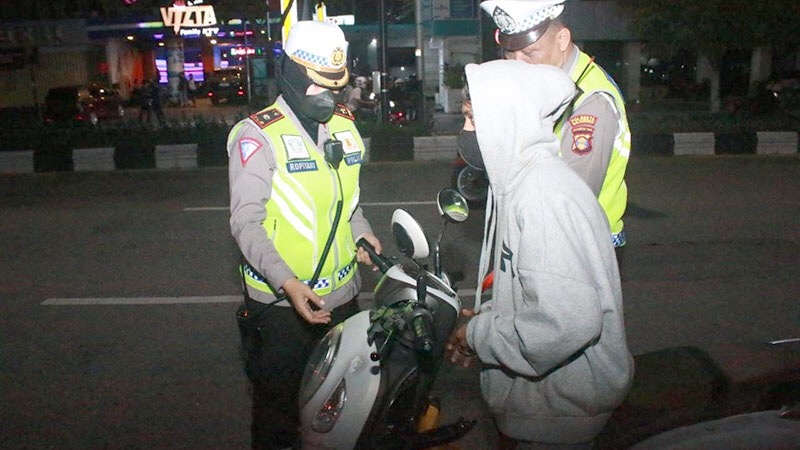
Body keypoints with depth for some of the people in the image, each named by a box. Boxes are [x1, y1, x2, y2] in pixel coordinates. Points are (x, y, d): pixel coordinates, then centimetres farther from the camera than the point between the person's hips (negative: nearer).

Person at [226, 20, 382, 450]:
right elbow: (246, 222, -19)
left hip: (340, 294, 6)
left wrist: (361, 233, 4)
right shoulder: (257, 135, -13)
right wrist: (287, 282, -30)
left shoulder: (344, 125, 8)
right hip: (280, 301, -6)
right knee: (278, 403, 10)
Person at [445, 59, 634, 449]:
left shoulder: (545, 194, -27)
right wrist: (488, 315, 2)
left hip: (561, 403, -9)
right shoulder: (521, 178, 6)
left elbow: (569, 320, -34)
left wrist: (480, 335, -20)